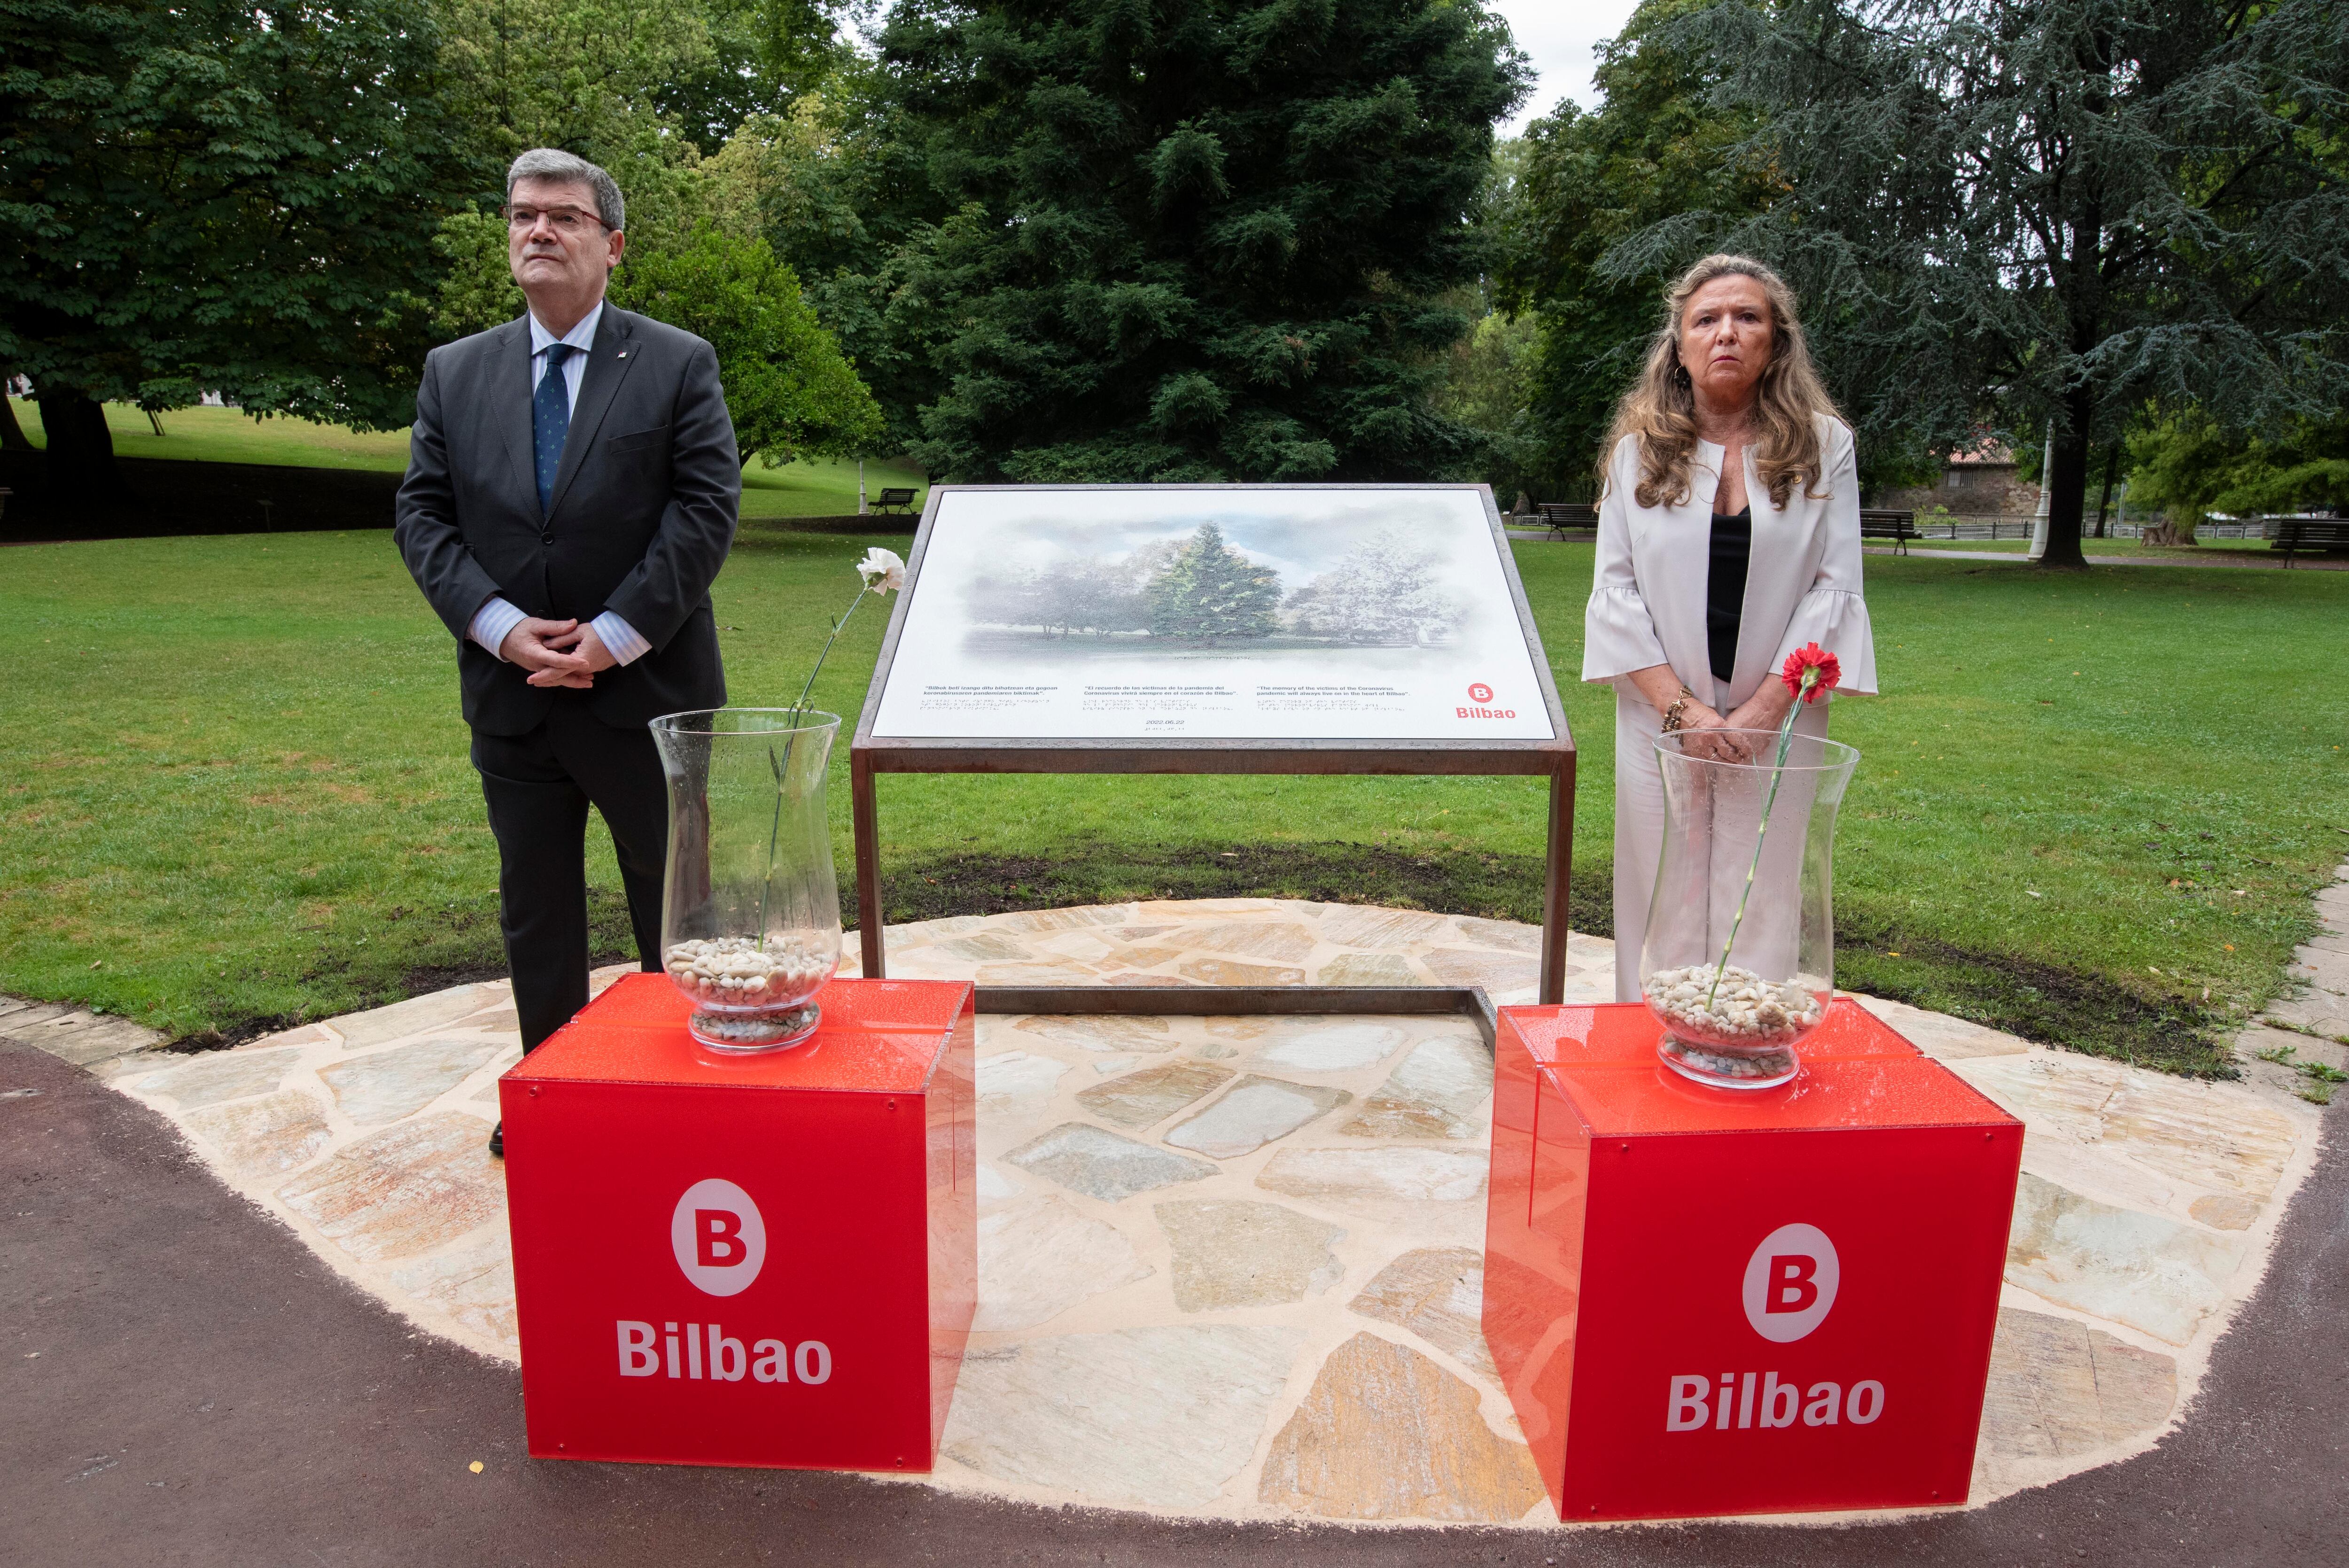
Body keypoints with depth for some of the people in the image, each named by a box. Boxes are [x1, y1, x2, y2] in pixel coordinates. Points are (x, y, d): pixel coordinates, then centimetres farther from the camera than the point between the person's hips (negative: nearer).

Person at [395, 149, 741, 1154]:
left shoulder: (678, 365, -1)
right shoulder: (454, 372, 9)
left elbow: (706, 509, -10)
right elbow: (423, 513, 4)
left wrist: (614, 636, -16)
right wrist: (500, 625, -12)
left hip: (645, 689, -3)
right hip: (509, 696, 4)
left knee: (674, 904, 9)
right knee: (534, 909, 14)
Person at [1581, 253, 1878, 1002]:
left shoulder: (1823, 445, 4)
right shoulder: (1639, 448, 4)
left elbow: (1834, 586, -1)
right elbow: (1615, 589, 0)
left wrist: (1762, 710, -11)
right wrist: (1682, 709, -10)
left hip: (1778, 725, 0)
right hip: (1663, 722, 0)